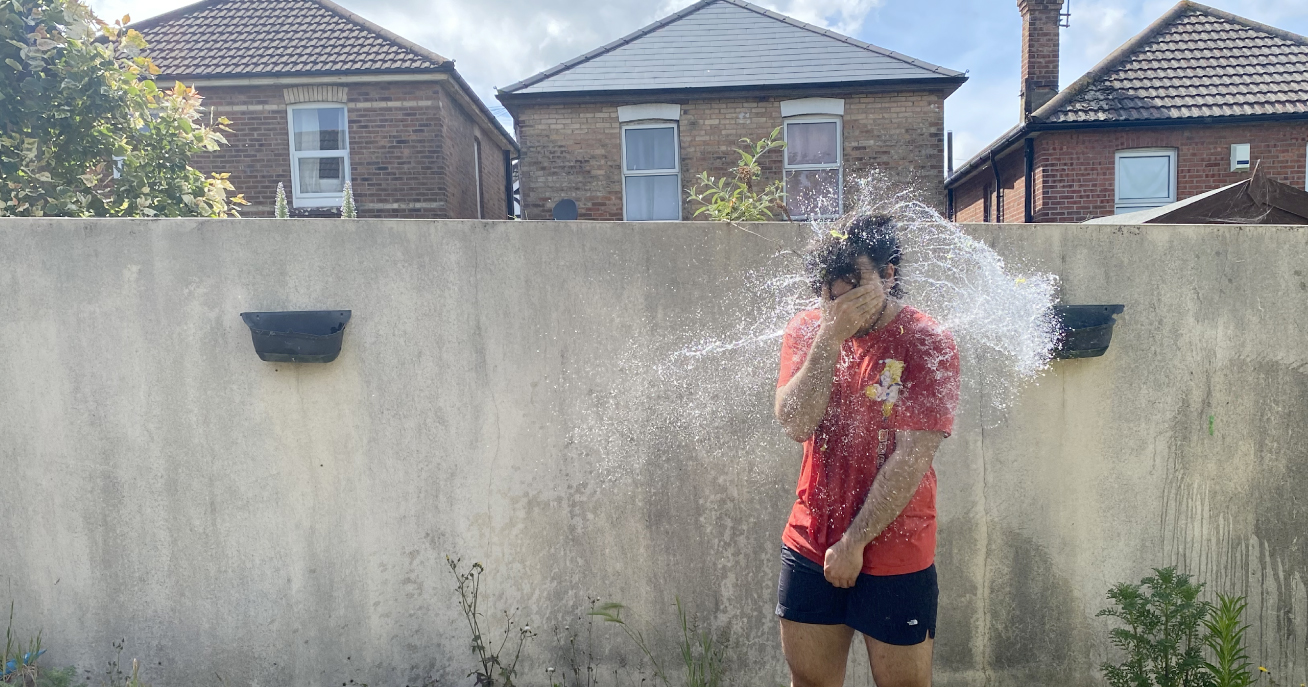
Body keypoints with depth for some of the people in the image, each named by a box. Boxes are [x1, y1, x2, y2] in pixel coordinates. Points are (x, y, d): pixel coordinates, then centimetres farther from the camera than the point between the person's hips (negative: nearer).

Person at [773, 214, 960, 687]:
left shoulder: (928, 345, -13)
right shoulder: (807, 330, 0)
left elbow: (911, 459, -16)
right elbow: (796, 425, -13)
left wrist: (854, 543, -15)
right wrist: (831, 336, -21)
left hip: (895, 556, -3)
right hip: (811, 547, 4)